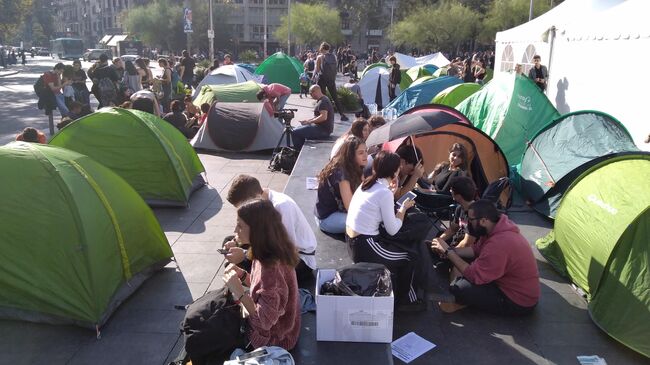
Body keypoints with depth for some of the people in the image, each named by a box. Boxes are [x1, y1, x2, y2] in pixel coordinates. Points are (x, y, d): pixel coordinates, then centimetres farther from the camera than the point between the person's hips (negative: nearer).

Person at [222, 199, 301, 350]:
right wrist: (241, 274, -7)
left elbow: (266, 321, -31)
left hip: (273, 338, -8)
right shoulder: (269, 253, -7)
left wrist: (239, 292, -30)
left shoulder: (271, 267, -35)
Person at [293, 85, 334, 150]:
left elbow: (323, 117, -30)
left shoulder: (323, 102, -18)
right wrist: (308, 120, 10)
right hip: (322, 128, 11)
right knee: (299, 129, 24)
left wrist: (309, 122, -20)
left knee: (295, 132, -13)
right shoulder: (322, 100, 16)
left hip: (323, 130, -11)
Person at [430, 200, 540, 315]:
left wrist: (448, 252, -22)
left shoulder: (499, 244, -35)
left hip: (519, 302, -9)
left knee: (458, 287, -22)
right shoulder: (497, 226, -5)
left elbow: (474, 276, -28)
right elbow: (476, 249, 8)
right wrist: (451, 250, -5)